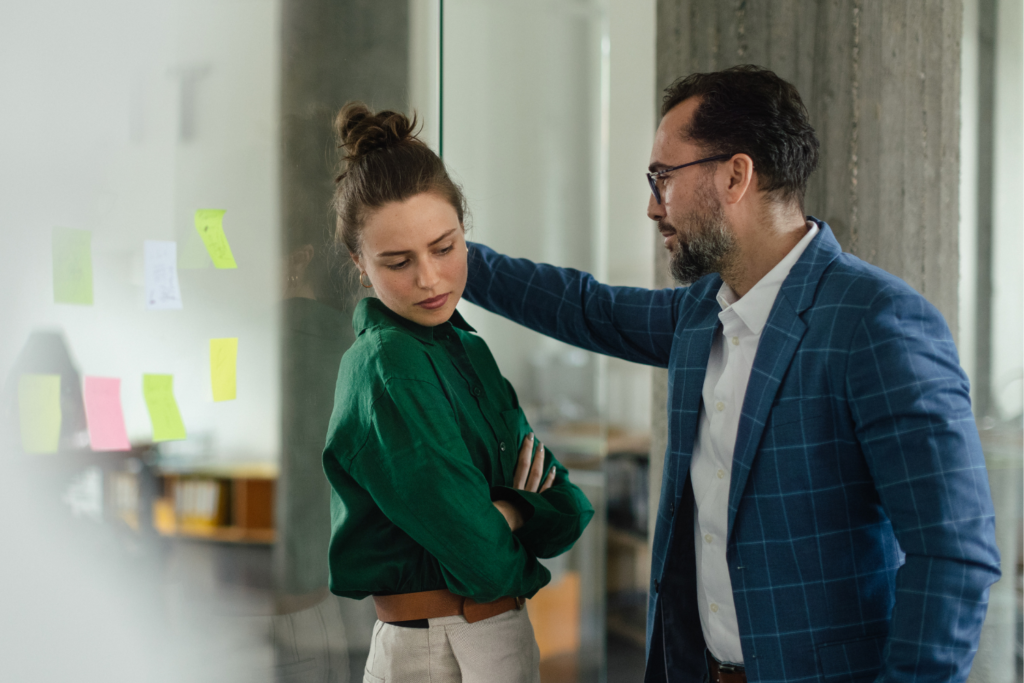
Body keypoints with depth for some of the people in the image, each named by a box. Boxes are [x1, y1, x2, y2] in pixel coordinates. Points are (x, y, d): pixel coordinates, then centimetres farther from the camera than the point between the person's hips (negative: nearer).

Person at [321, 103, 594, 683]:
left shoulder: (465, 349, 6)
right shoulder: (389, 369, -18)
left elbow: (570, 509, 2)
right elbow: (484, 560, -22)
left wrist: (503, 514, -16)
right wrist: (522, 513, -4)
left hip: (506, 636, 7)